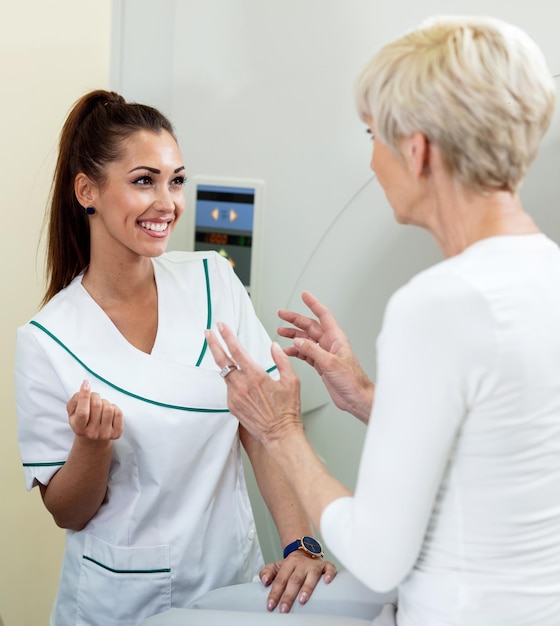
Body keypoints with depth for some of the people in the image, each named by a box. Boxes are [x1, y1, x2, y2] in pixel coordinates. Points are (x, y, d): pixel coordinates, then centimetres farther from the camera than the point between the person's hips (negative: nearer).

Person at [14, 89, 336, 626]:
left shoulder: (214, 281, -6)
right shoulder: (46, 341, -12)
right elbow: (67, 513, -6)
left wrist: (299, 543, -17)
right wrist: (92, 444, -25)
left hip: (233, 578, 2)